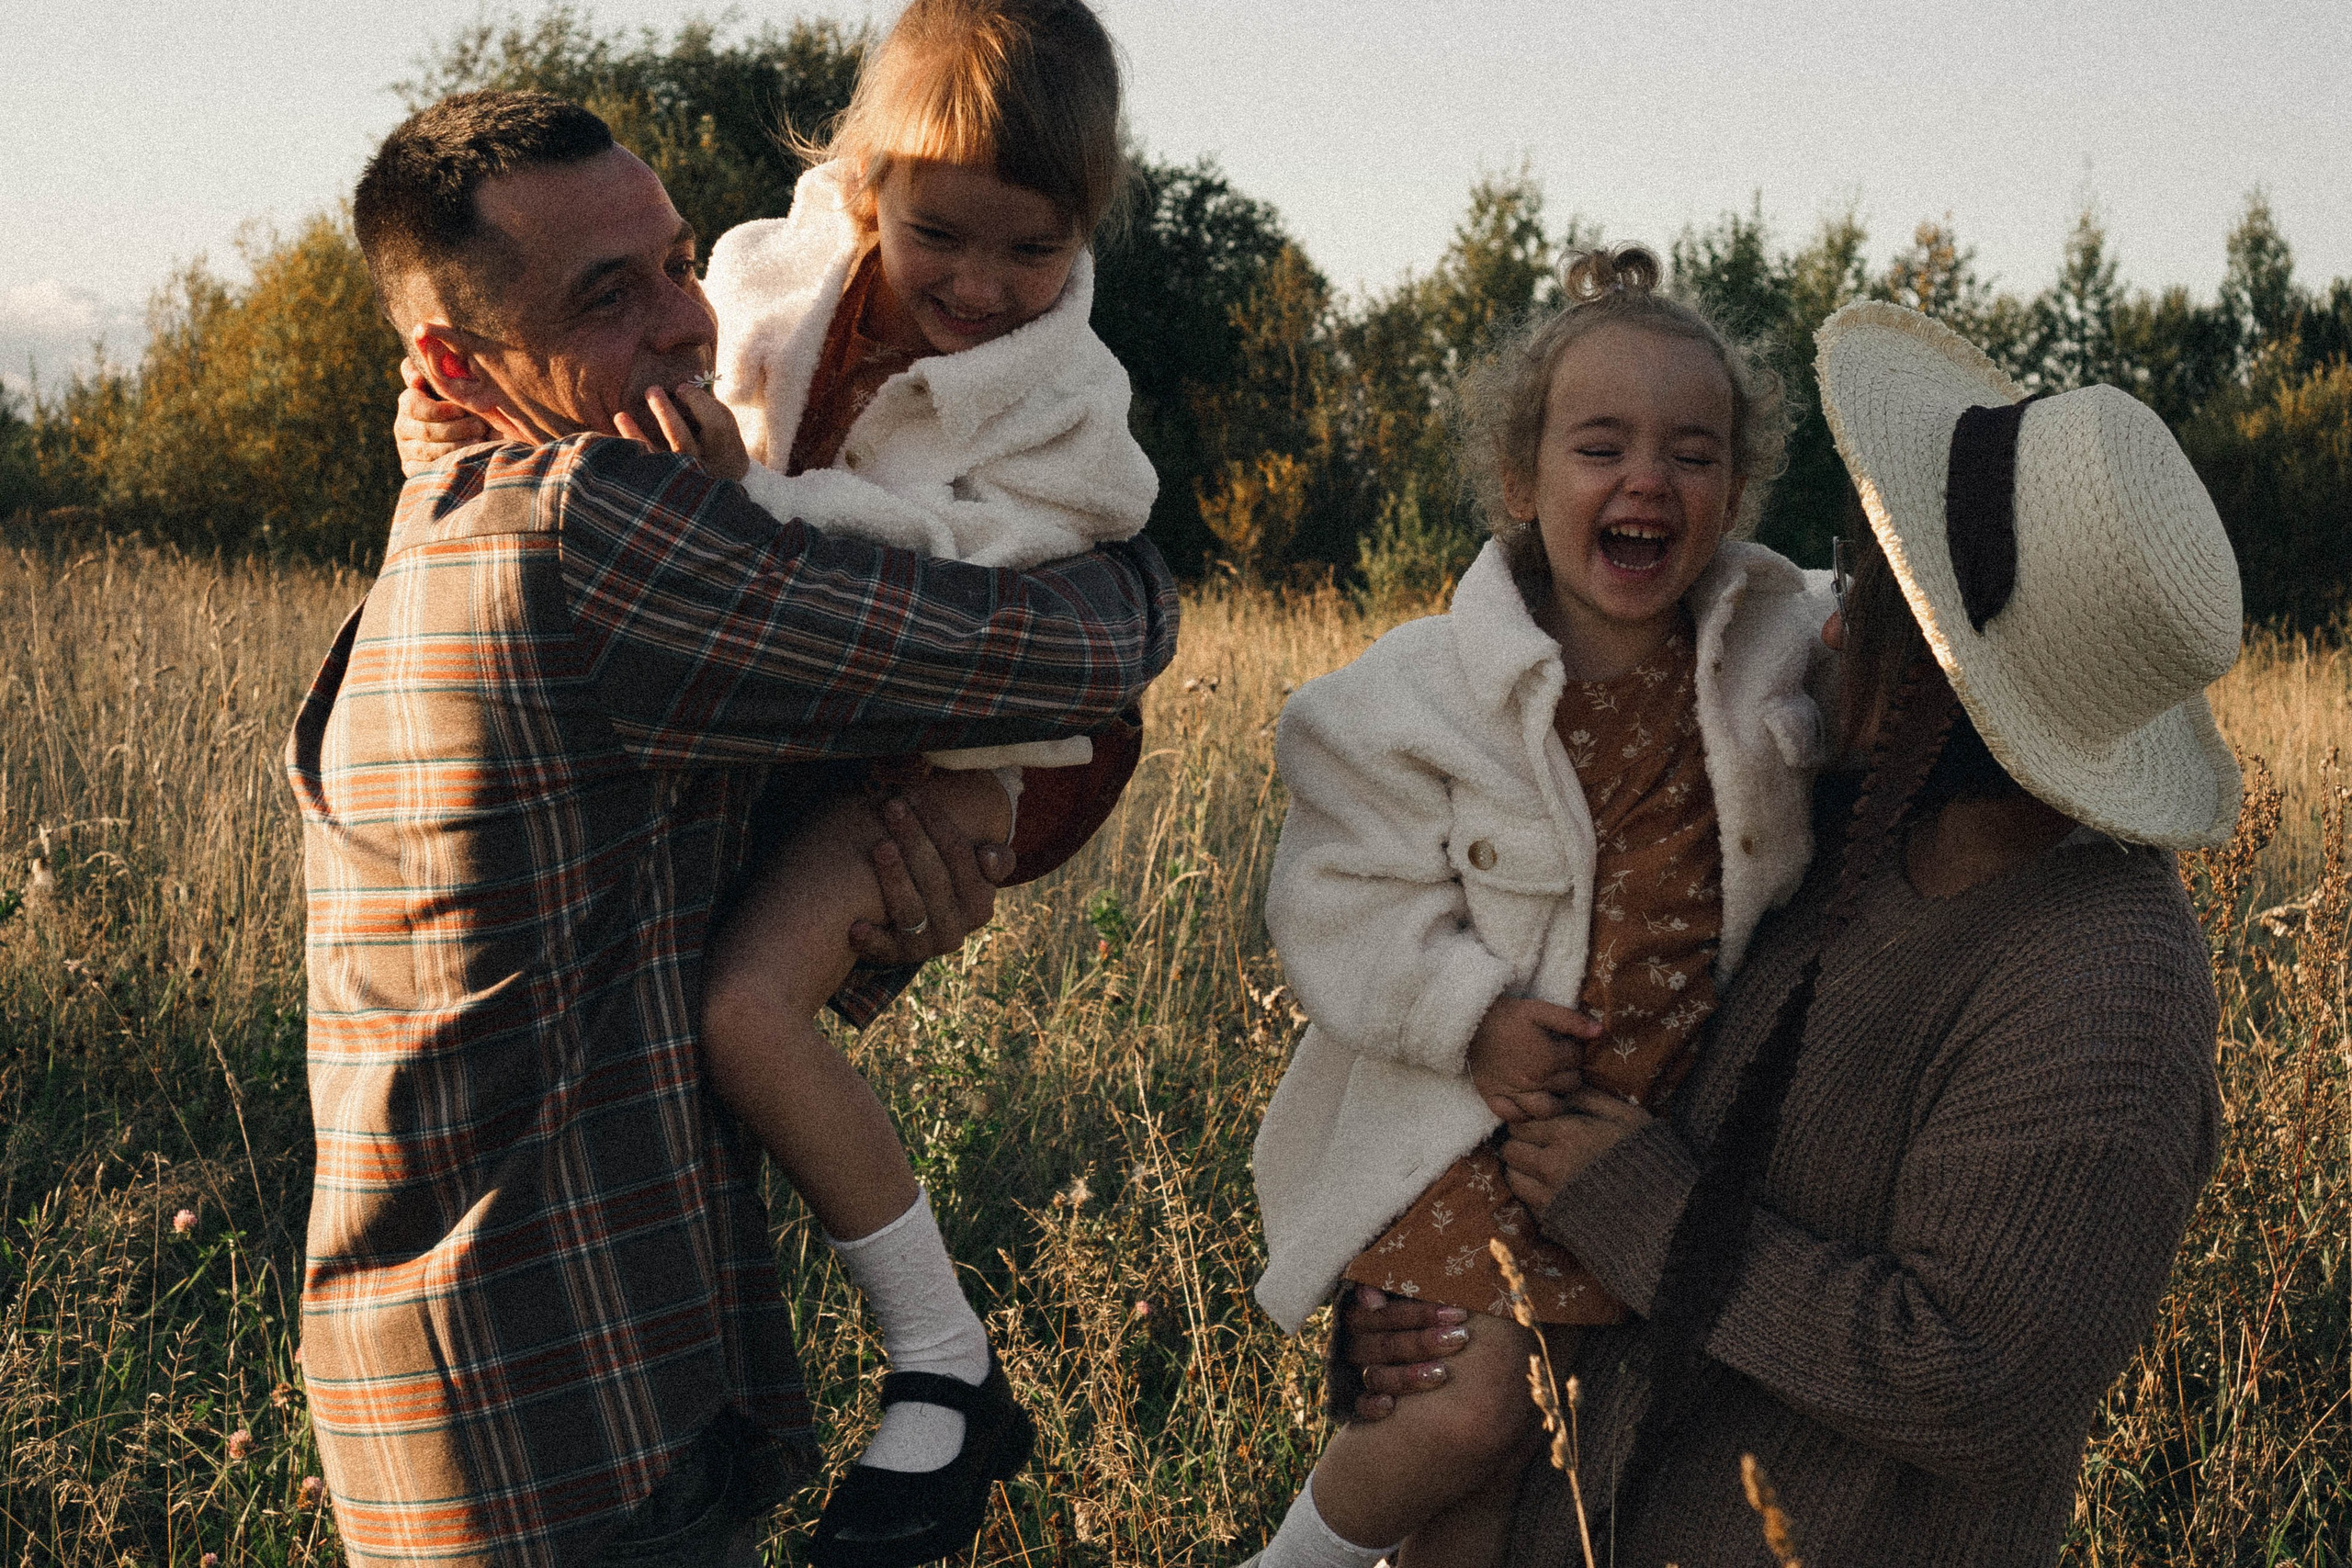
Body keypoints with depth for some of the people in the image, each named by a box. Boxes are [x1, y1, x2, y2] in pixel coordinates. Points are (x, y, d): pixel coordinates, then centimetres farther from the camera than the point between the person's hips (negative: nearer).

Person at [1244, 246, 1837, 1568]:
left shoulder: (1788, 648, -3)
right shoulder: (1431, 688, -12)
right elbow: (1343, 894, -10)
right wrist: (1466, 1014, -22)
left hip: (1676, 1118, 4)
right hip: (1481, 1120, -4)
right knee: (1469, 1423, -11)